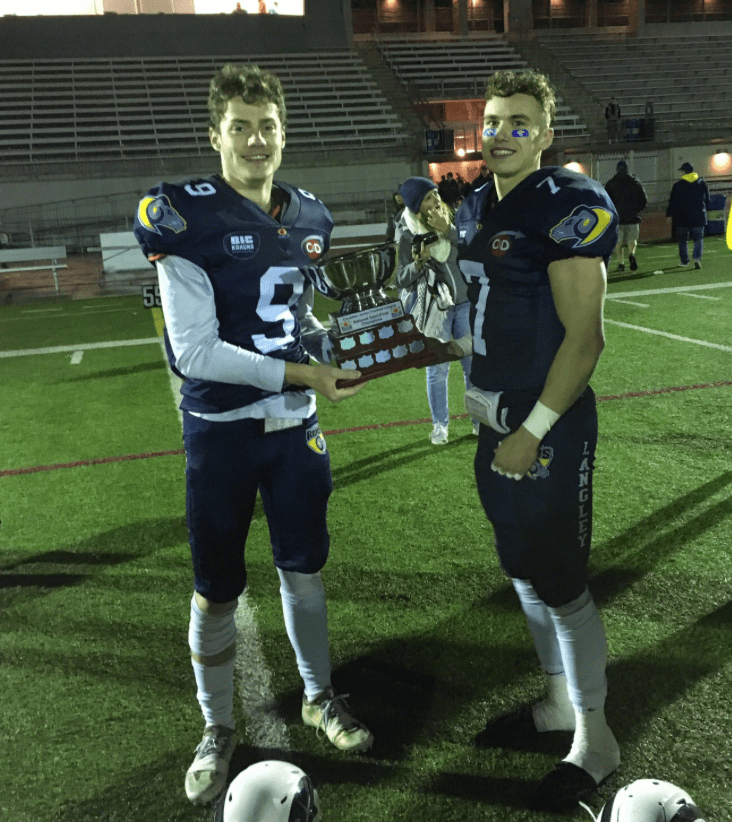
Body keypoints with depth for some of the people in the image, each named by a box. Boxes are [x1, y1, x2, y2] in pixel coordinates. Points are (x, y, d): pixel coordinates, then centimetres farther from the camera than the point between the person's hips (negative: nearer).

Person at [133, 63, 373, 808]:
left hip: (295, 425, 5)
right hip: (221, 430, -4)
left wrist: (340, 348, -3)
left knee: (303, 569, 17)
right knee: (216, 591, 9)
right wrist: (298, 374, -20)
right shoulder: (184, 217, -15)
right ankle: (217, 730, 32)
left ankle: (319, 698, 40)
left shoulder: (307, 217, 3)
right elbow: (196, 352, -20)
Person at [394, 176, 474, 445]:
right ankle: (440, 425, 17)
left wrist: (447, 231, -22)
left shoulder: (450, 220, 2)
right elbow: (401, 280, -7)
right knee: (438, 369, 3)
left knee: (473, 363, 8)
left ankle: (479, 419, 22)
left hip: (464, 302, 3)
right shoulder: (408, 236, -7)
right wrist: (419, 263, -25)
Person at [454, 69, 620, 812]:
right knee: (523, 570, 18)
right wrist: (483, 404, 17)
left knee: (560, 583, 2)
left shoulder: (567, 208, -15)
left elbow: (584, 337, -18)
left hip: (549, 425, -8)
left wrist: (533, 432, -19)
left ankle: (595, 738, 22)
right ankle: (560, 701, 37)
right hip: (496, 417, 8)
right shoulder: (476, 209, 11)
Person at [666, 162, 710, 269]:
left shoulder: (678, 185, -5)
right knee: (699, 238, 6)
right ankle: (697, 257, -16)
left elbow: (673, 202, -4)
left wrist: (669, 215, 4)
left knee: (683, 240, 9)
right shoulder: (702, 183, 4)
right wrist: (704, 211, 25)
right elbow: (707, 200, 12)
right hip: (699, 216, 2)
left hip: (682, 217, -2)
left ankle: (684, 261, 11)